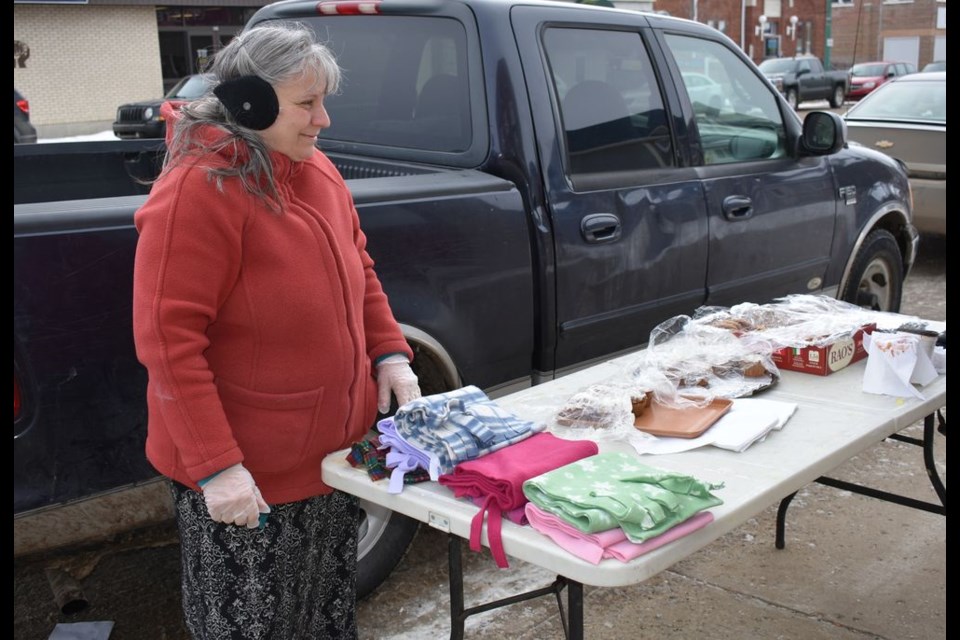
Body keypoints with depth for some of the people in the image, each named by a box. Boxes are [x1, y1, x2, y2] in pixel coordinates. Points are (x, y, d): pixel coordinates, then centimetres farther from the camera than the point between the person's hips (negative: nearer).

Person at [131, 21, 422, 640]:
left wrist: (390, 353, 2)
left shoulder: (318, 171, 3)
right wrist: (215, 466, -24)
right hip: (244, 480, -7)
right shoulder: (197, 191, -21)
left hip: (332, 453, 7)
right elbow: (168, 341, -23)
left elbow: (360, 270, 16)